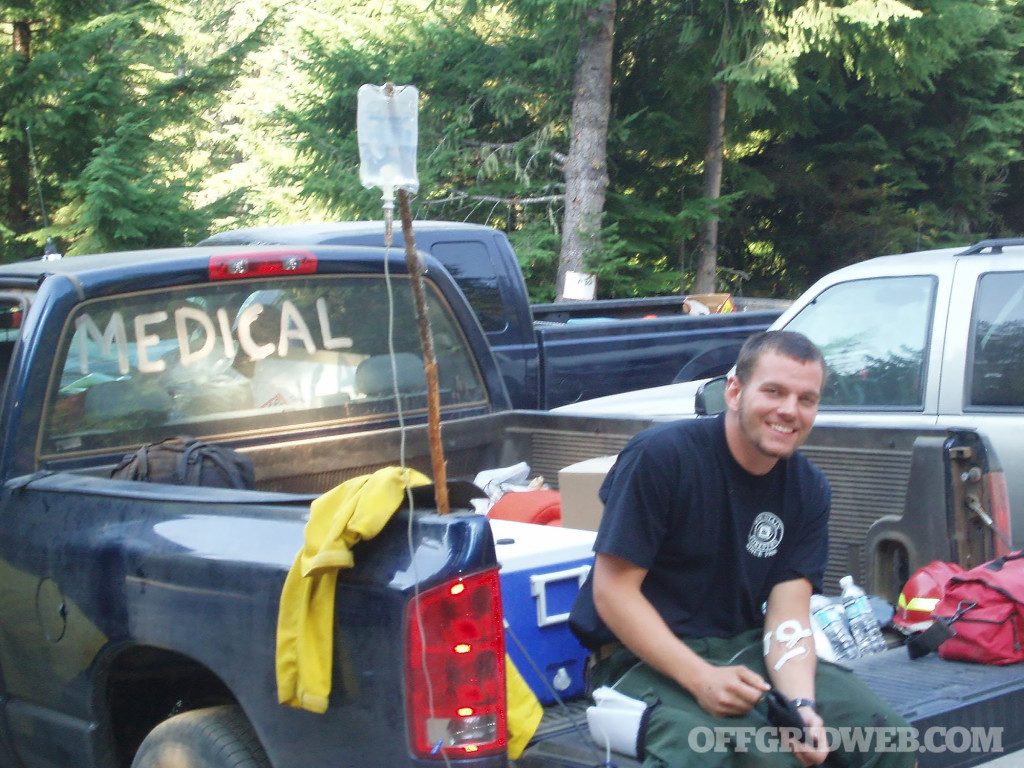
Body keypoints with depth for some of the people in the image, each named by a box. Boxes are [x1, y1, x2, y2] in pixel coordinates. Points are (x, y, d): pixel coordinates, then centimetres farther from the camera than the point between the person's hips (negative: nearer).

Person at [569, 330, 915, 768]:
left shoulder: (808, 489, 4)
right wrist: (701, 679, -24)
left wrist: (800, 704, -22)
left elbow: (788, 616, -2)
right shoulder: (659, 456, -14)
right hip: (644, 656, -6)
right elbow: (613, 592, -15)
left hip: (744, 647, 6)